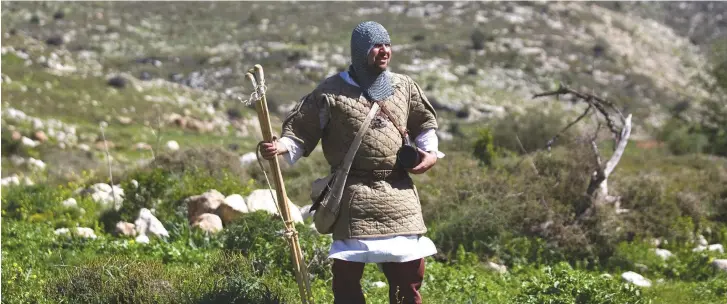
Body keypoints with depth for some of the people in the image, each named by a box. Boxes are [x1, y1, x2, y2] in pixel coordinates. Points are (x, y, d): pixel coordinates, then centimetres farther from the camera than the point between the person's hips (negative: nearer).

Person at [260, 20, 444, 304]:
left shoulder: (404, 86, 9)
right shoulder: (331, 91, -4)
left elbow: (425, 123, 22)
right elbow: (301, 130, -2)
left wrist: (430, 152, 5)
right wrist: (282, 146, -22)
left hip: (399, 192, 4)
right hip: (354, 194, -4)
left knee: (410, 266, 8)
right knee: (347, 267, -4)